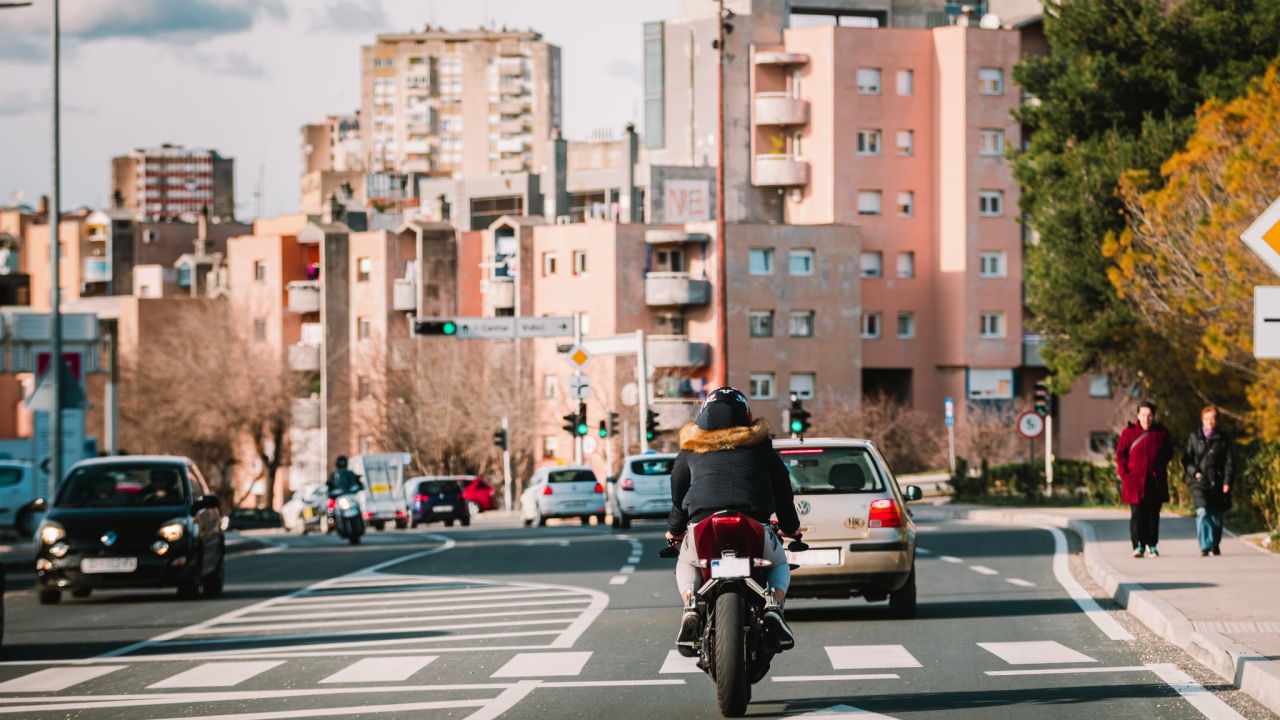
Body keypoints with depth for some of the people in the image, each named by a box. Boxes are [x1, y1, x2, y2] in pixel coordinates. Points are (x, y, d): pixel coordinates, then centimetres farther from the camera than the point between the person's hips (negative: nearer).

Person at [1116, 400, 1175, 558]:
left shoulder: (1162, 433, 6)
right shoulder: (1129, 433, 2)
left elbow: (1169, 453, 15)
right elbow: (1120, 455, 3)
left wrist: (1159, 467, 4)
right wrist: (1124, 474, -6)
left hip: (1155, 482, 2)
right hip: (1134, 481, -2)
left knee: (1153, 514, 6)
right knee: (1137, 514, -8)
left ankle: (1152, 545, 17)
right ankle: (1138, 546, -8)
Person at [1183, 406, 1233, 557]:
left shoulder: (1223, 440, 6)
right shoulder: (1194, 437, 6)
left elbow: (1229, 463, 5)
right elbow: (1186, 459, 9)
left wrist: (1227, 482, -5)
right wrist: (1194, 472, -7)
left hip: (1218, 482, 1)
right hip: (1199, 482, -1)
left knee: (1216, 516, 8)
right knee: (1202, 513, -17)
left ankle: (1215, 545, 28)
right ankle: (1204, 547, -15)